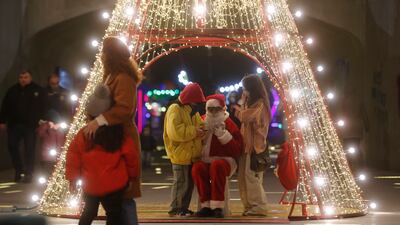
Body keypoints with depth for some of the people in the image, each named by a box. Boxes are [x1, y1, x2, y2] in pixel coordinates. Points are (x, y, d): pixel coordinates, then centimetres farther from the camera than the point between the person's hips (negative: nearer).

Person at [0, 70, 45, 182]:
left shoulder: (38, 90, -1)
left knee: (29, 149, 0)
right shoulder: (13, 90, 9)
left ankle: (28, 173, 8)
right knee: (12, 146, 2)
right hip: (14, 124, 3)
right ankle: (19, 171, 18)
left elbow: (42, 107, -5)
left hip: (30, 125, -3)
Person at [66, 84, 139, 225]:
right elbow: (131, 157, -5)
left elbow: (73, 156, -3)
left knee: (88, 213, 23)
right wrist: (132, 175, 13)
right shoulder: (120, 135, -10)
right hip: (113, 185, -3)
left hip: (90, 185, 3)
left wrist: (73, 178, 9)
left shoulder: (83, 134, -5)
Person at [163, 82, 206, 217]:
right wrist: (193, 131, -22)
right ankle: (175, 209, 2)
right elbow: (175, 131, -23)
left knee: (190, 182, 12)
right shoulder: (175, 109, -11)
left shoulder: (193, 111, 17)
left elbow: (199, 125, 21)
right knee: (181, 182, -6)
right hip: (180, 154, -8)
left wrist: (202, 129, -3)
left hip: (192, 154, 8)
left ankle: (184, 207, 21)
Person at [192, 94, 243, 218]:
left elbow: (238, 150, -8)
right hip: (206, 161, 2)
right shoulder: (202, 122, 9)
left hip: (225, 160, -2)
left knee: (217, 166, -38)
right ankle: (206, 206, -30)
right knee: (197, 167, -32)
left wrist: (223, 135, -17)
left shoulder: (228, 124, 0)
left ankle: (217, 206, -37)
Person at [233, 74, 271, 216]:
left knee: (252, 176, -9)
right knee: (244, 177, 8)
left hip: (254, 145, -10)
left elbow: (245, 117, -20)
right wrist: (243, 104, 9)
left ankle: (259, 207, -5)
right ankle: (250, 206, 12)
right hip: (247, 144, 10)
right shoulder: (252, 103, 21)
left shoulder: (260, 104, -10)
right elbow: (244, 118, 16)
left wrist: (237, 108, -2)